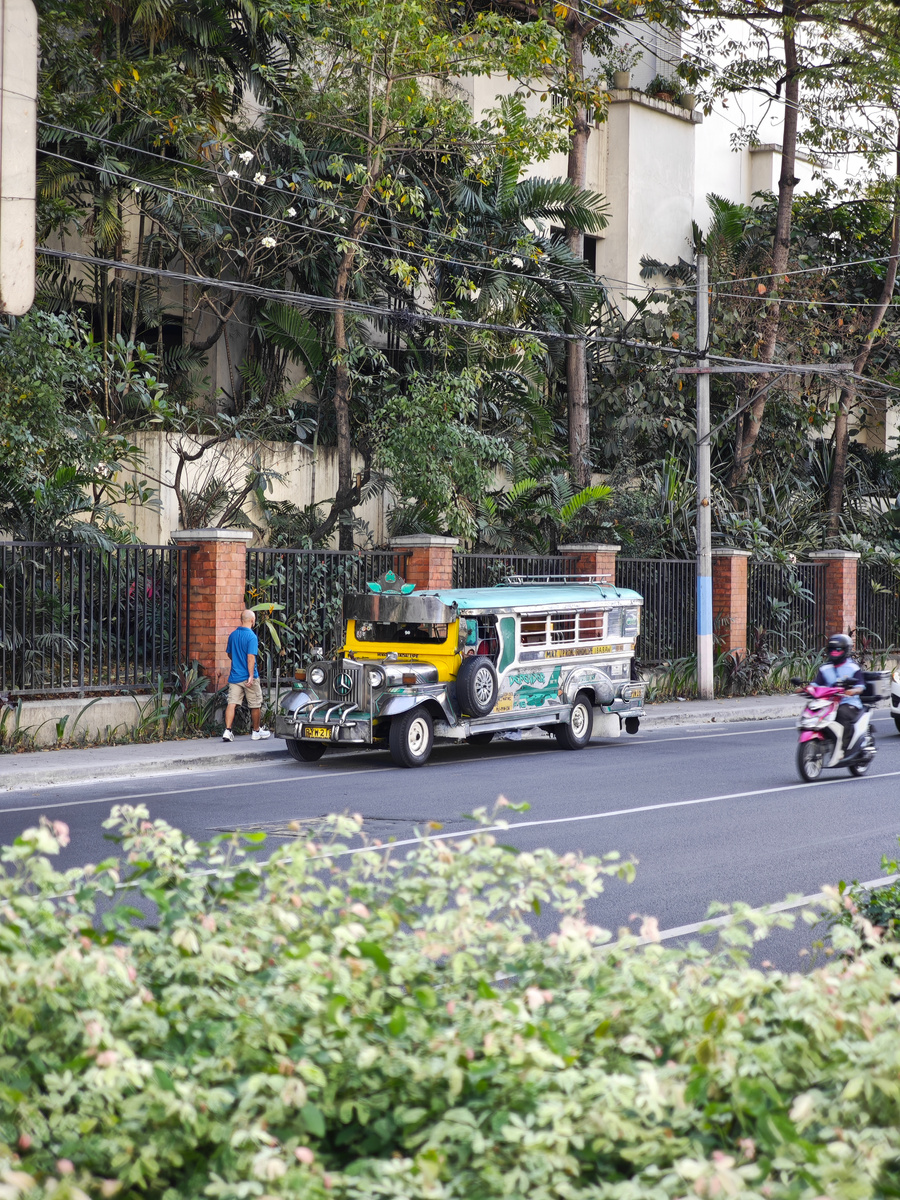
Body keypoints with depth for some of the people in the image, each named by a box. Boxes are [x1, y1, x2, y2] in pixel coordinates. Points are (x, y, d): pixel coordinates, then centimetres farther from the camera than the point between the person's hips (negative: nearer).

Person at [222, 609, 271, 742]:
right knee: (255, 705, 10)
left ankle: (227, 731, -15)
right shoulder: (251, 636, -14)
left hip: (234, 675, 5)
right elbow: (251, 658, -21)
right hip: (248, 676, -5)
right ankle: (256, 732, 22)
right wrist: (251, 676, -22)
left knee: (232, 703, -1)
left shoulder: (232, 635, 7)